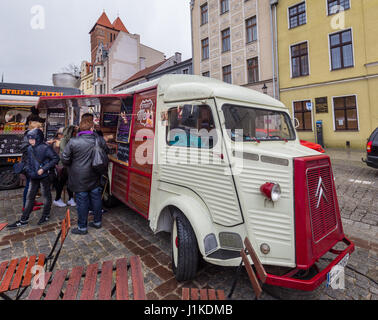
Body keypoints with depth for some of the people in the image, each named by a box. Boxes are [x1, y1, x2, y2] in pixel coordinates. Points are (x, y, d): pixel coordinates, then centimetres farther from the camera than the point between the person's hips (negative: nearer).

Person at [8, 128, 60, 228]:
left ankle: (46, 215, 27)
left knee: (46, 196, 9)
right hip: (34, 177, 7)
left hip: (44, 176, -6)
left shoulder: (45, 148, -15)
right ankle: (24, 220, 21)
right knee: (30, 197, 11)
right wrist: (28, 171, 0)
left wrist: (44, 169, -20)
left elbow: (56, 158, -17)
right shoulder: (30, 148, 5)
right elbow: (28, 161, 17)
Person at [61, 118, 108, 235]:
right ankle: (97, 222, 31)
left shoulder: (73, 142, -13)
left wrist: (72, 166, 11)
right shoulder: (99, 140, -7)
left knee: (82, 202, 8)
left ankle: (82, 227, 21)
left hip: (80, 178, -2)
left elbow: (65, 159, -8)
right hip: (95, 177, 3)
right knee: (96, 199, 15)